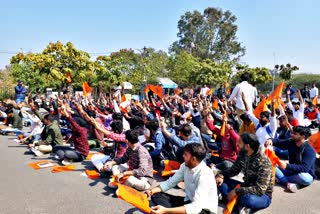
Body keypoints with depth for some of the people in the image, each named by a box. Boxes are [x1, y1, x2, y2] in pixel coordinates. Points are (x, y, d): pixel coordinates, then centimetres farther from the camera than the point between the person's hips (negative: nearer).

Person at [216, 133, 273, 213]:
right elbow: (234, 169, 5)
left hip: (263, 195, -7)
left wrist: (237, 191, -30)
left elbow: (260, 189, -30)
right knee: (220, 180, -7)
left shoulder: (263, 162, -27)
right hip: (247, 188, 7)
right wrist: (221, 175, -15)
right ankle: (241, 204, -19)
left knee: (248, 199, -41)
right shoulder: (242, 154, -7)